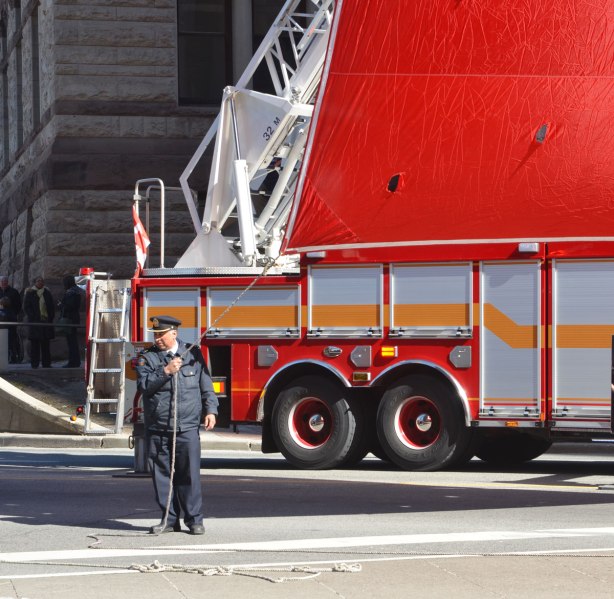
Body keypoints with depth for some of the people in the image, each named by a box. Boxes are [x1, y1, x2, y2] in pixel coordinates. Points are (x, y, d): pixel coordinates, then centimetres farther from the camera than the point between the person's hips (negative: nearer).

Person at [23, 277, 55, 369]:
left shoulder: (47, 293, 12)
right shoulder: (30, 293, 3)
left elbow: (51, 307, 15)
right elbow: (26, 307, -1)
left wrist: (50, 318, 2)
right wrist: (33, 317, -12)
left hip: (46, 321, 3)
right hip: (35, 322, -3)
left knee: (45, 344, 4)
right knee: (35, 344, -3)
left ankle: (46, 363, 7)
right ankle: (34, 363, 0)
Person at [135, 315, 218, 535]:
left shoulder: (193, 354, 9)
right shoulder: (147, 358, 7)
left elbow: (206, 385, 12)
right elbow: (144, 385, -7)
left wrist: (210, 410, 2)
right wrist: (166, 371, -15)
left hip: (187, 428, -1)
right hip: (157, 429, 1)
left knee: (190, 474, -3)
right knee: (162, 474, 3)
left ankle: (194, 519, 5)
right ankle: (169, 519, 12)